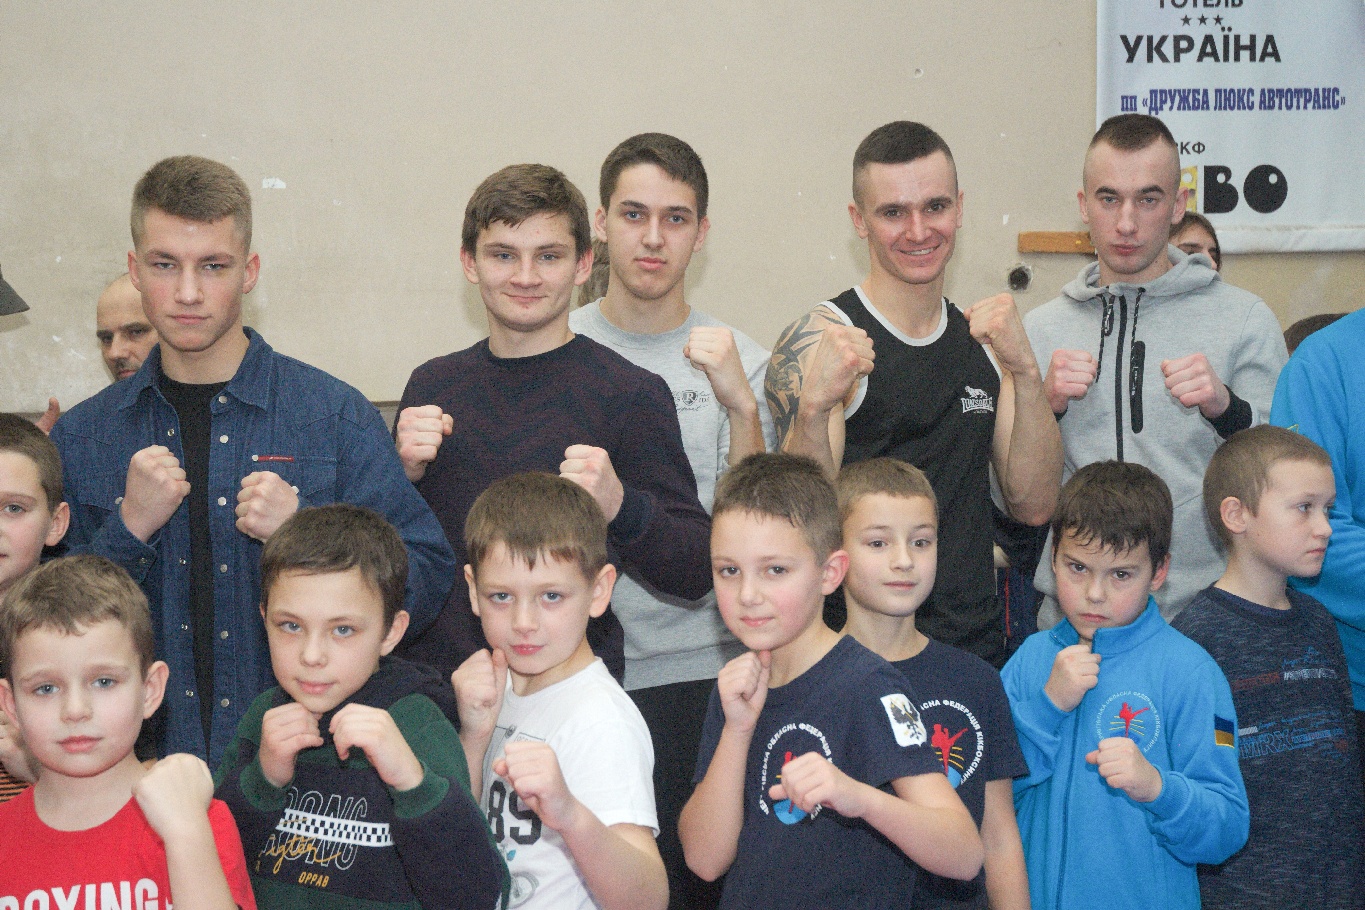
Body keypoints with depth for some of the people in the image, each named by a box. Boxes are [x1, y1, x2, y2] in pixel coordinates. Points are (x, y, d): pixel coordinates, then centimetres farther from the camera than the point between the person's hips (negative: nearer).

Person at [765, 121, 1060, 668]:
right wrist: (812, 410, -34)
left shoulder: (986, 338, 9)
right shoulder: (822, 340, -9)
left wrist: (1026, 373, -13)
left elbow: (1034, 506, 0)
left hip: (978, 646, 5)